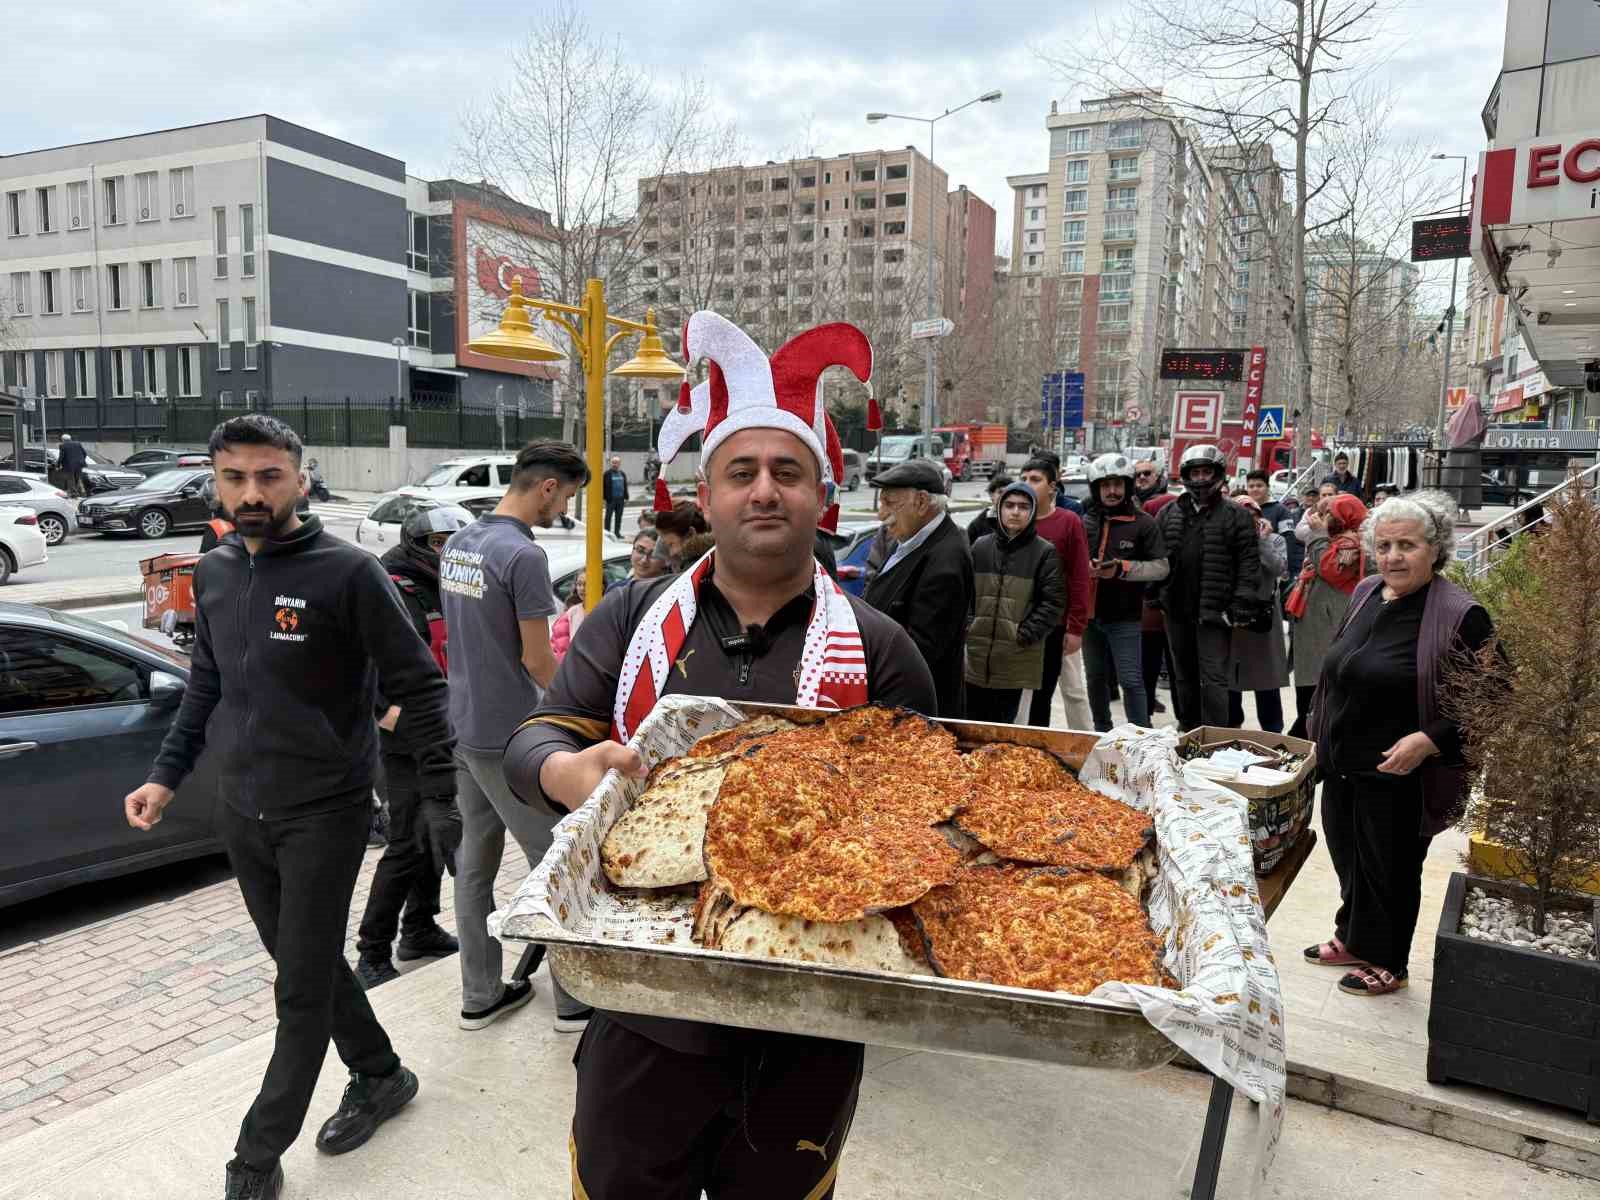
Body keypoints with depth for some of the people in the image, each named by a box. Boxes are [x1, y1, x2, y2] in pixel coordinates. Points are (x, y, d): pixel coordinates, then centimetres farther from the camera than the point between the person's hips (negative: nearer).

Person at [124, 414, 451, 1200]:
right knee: (306, 963, 17)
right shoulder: (213, 575, 5)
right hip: (241, 813, 6)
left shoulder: (347, 572, -14)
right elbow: (206, 687, 16)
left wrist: (444, 789, -14)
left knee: (303, 987, 3)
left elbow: (416, 685, -12)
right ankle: (380, 1077, 37)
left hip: (324, 812, -6)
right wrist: (166, 776, 10)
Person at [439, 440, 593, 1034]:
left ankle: (480, 995, 25)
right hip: (508, 738, -9)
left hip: (462, 727, 9)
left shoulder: (457, 543, 8)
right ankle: (575, 998, 13)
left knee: (474, 860, 14)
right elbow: (537, 660, -16)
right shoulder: (524, 556, -19)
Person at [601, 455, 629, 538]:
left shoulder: (623, 474, 13)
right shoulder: (607, 474, -2)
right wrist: (603, 498, -11)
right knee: (608, 516, 0)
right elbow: (603, 487, -5)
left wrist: (626, 497, 12)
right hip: (611, 499, -5)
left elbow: (625, 487, 17)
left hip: (620, 499, 5)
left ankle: (617, 532, 16)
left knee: (619, 517, 9)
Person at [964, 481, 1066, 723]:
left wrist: (1026, 635, -10)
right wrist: (967, 626, 1)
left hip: (1016, 659, -3)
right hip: (975, 653, 3)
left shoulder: (1045, 552, -1)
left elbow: (1054, 601, -4)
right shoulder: (981, 546, 8)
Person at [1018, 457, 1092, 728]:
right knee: (1036, 691, 13)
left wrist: (1076, 627, -11)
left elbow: (1080, 579, -8)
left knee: (1074, 690, 9)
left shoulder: (1069, 522, -6)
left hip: (1058, 625, -3)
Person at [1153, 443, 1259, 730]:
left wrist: (1243, 600, -12)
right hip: (1176, 609, 5)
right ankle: (1187, 730, 29)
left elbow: (1249, 561, -5)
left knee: (1214, 677, -5)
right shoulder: (1168, 513, 11)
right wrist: (1154, 594, 6)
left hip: (1214, 610, -5)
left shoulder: (1236, 515, -2)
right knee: (1183, 674, 16)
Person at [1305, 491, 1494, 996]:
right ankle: (1353, 940, 41)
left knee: (1390, 869, 10)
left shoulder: (1460, 616, -17)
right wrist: (1322, 735, 17)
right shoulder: (1364, 595, 4)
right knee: (1347, 858, 20)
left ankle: (1387, 963, 31)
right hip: (1341, 766, 6)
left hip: (1398, 777, -6)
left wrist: (1429, 741, -24)